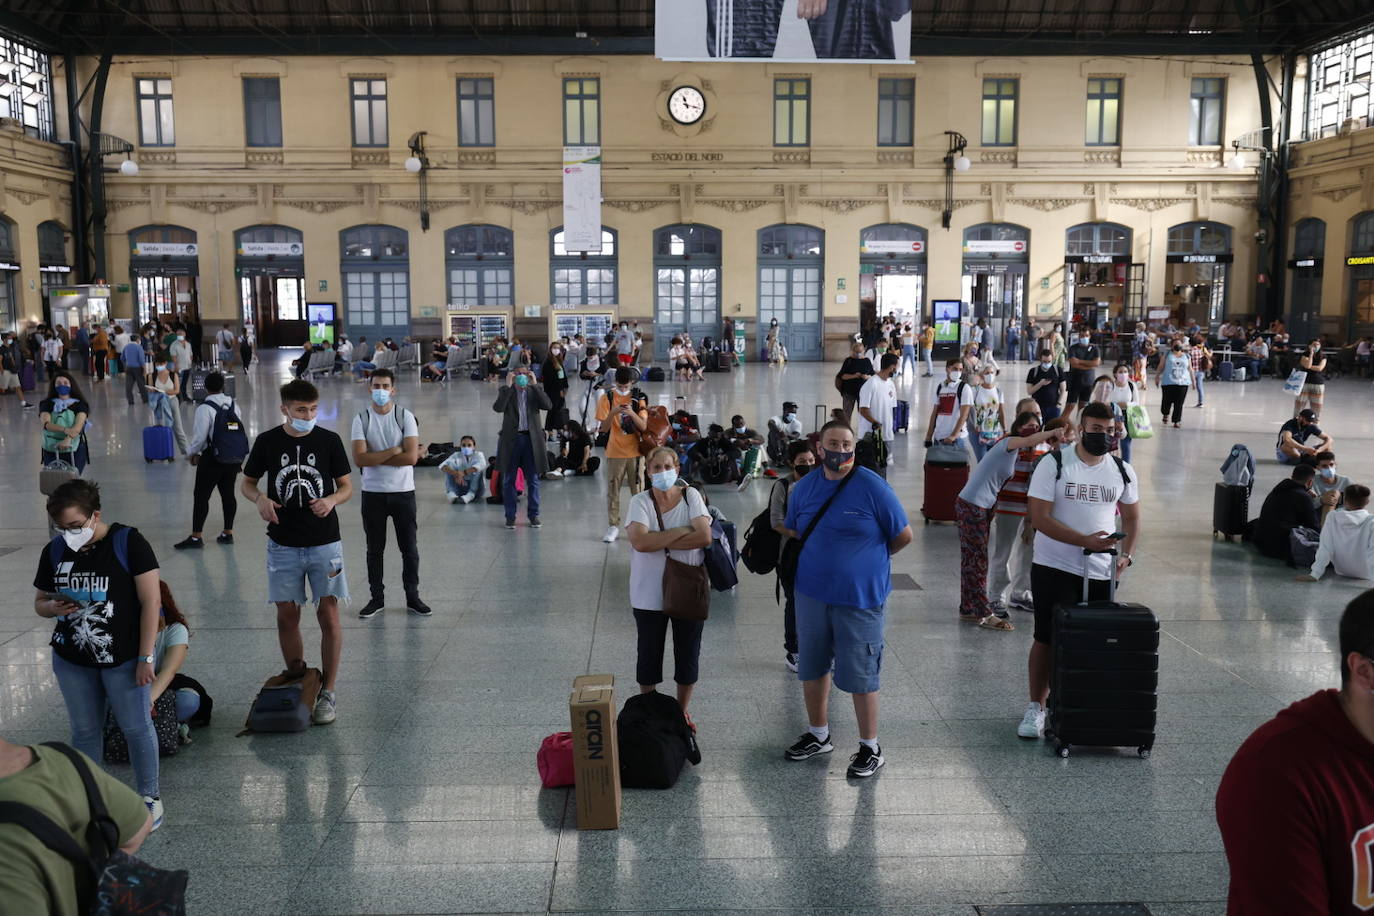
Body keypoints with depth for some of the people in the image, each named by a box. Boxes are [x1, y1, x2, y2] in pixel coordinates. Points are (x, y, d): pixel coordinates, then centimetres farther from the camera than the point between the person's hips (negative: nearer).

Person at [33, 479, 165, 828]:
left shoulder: (128, 543, -13)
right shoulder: (54, 551, 2)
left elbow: (150, 600, -13)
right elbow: (39, 601, 13)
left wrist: (145, 657, -15)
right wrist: (53, 607, -13)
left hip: (123, 658, -4)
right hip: (71, 661, 4)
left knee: (136, 727, 6)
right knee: (84, 731, 15)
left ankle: (150, 795, 22)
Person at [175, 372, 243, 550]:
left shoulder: (205, 408, -14)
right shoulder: (233, 405, 4)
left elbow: (199, 436, -13)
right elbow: (238, 431, 7)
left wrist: (191, 453, 6)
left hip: (213, 458, -6)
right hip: (234, 458, 6)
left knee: (201, 495, 0)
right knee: (228, 493, 13)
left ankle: (196, 536, 0)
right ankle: (228, 533, 19)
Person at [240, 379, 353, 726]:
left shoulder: (329, 440, -3)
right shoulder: (268, 441, -1)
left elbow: (347, 487, 4)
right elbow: (246, 483, 9)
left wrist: (331, 500, -18)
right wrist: (259, 498, -13)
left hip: (324, 543, -1)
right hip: (283, 544, 1)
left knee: (328, 616, 0)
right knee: (287, 617, 7)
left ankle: (328, 692, 11)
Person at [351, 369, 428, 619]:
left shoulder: (405, 417, -5)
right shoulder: (361, 419, -3)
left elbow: (411, 457, -15)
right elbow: (359, 459, -14)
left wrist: (375, 458, -13)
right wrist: (394, 451, -16)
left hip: (403, 492, 0)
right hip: (372, 493, 1)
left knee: (409, 548, 7)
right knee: (374, 550, 10)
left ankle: (412, 598, 19)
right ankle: (376, 598, 21)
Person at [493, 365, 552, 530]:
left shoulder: (535, 390, 6)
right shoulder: (505, 390, 1)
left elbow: (547, 405, -12)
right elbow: (498, 408, -17)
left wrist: (534, 384, -14)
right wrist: (509, 385, -18)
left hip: (531, 438, 1)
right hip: (511, 439, -1)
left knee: (533, 479, 6)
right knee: (509, 480, 6)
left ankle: (533, 515, 17)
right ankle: (510, 516, 15)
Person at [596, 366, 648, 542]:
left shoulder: (638, 399, 2)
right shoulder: (606, 399, -1)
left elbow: (644, 426, -5)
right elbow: (603, 428, -5)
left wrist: (632, 413, -23)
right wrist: (613, 413, -23)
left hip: (635, 451, 1)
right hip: (615, 453, -1)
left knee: (638, 489, 3)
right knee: (612, 490, 1)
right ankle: (613, 526, 6)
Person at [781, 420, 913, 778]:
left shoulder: (872, 486, -13)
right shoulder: (804, 487, 2)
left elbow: (903, 536, -6)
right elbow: (792, 532, 17)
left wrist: (867, 558, 5)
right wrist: (821, 558, 9)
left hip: (859, 598, -5)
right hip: (811, 594, 5)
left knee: (860, 676, 2)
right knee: (811, 668, 17)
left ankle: (871, 748, 19)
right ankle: (818, 734, 36)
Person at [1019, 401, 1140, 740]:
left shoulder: (1123, 471, 7)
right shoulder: (1053, 464, -7)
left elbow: (1132, 517, 19)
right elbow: (1040, 518, -13)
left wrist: (1126, 554, 2)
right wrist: (1084, 541, -21)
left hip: (1103, 572, 4)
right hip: (1054, 568, -4)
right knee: (1046, 639, 0)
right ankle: (1036, 707, 11)